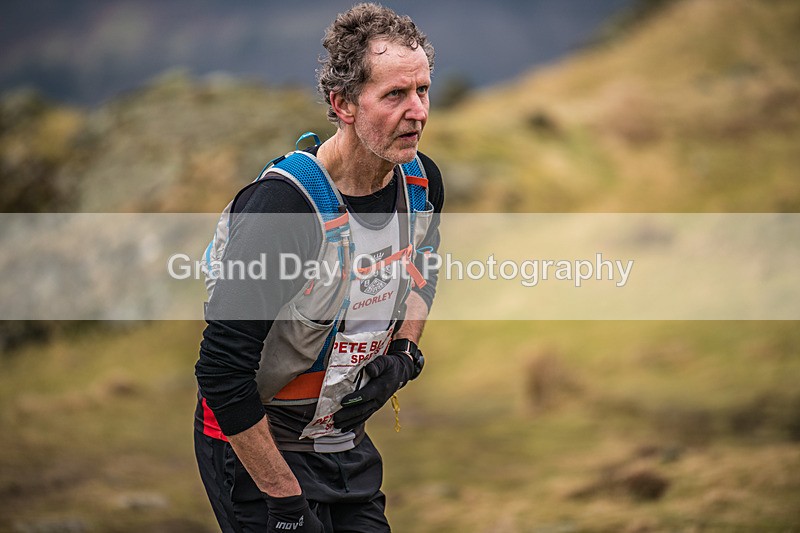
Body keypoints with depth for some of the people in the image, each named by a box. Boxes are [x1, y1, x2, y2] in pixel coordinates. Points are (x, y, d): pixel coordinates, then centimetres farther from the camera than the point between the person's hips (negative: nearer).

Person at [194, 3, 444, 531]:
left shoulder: (421, 182, -6)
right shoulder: (280, 206, -29)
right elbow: (222, 372, -28)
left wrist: (405, 352, -1)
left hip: (348, 444, 7)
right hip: (253, 447, -6)